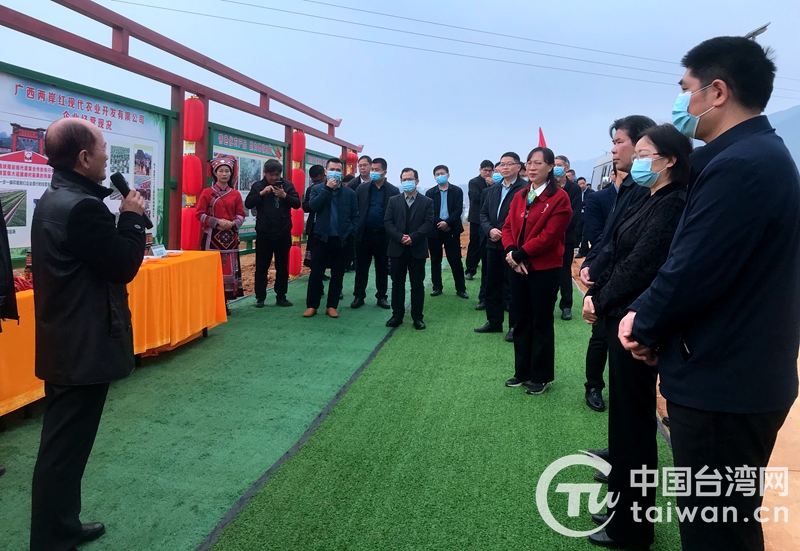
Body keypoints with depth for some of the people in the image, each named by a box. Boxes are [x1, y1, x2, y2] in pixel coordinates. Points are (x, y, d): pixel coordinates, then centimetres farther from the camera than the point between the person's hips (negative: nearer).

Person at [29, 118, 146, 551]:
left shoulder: (53, 199, 10)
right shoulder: (83, 206, -23)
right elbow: (124, 266, -16)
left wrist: (122, 218, 4)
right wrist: (133, 217, -7)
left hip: (64, 342, 11)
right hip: (84, 347, -11)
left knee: (62, 443, 20)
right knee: (65, 448, 2)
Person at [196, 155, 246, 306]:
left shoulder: (236, 194, 9)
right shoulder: (207, 193, 0)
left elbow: (241, 215, 7)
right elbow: (200, 214, -3)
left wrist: (232, 224, -12)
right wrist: (218, 222, -14)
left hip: (230, 237, 3)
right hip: (212, 237, -3)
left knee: (229, 268, 3)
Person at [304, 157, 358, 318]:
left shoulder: (350, 193, 6)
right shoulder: (317, 189, 6)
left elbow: (355, 216, 5)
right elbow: (313, 206, -12)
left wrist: (352, 235, -6)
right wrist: (328, 188, -13)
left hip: (342, 240, 1)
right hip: (322, 238, -1)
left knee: (337, 275, 7)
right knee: (316, 273, 2)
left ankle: (332, 306, 16)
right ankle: (311, 306, 11)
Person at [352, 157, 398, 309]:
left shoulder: (394, 191, 2)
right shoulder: (362, 189, 5)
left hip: (383, 235, -1)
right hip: (364, 234, 1)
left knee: (382, 268, 8)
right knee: (361, 267, 6)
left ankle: (382, 296, 18)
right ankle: (359, 296, 15)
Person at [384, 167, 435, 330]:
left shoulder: (427, 202, 4)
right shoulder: (393, 200, 9)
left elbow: (429, 223, -6)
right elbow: (388, 222, 0)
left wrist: (413, 237, -17)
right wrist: (400, 237, -15)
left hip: (417, 249, -1)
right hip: (397, 248, 1)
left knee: (417, 284, 4)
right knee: (397, 283, 7)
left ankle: (417, 317, 12)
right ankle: (397, 315, 16)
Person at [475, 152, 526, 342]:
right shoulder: (492, 190, 15)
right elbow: (483, 214, 13)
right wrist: (490, 230, -6)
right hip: (493, 244, 7)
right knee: (492, 284, 13)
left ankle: (515, 325, 12)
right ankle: (494, 321, 25)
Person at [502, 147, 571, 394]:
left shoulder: (559, 198, -10)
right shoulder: (519, 196, 11)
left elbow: (550, 235, -18)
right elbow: (508, 227, 8)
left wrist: (520, 254, -16)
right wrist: (511, 252, -11)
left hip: (545, 269, -6)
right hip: (519, 268, 6)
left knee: (541, 323, 5)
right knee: (522, 321, 14)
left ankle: (541, 376, 19)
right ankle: (523, 372, 27)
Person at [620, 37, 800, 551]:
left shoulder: (738, 164, -22)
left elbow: (693, 271, -25)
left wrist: (644, 324, -6)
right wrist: (647, 317, 2)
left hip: (722, 382, -10)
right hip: (744, 373, 10)